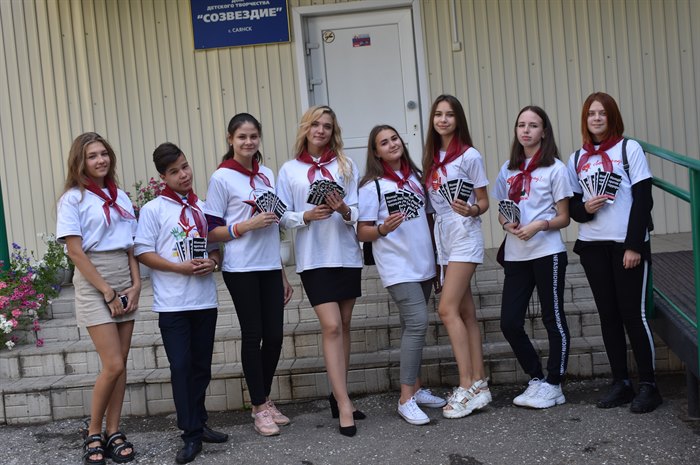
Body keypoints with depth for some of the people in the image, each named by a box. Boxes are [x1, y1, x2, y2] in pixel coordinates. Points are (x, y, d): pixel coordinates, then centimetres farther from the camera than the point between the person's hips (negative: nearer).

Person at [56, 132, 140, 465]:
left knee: (120, 363, 4)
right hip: (93, 284, -5)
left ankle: (113, 432, 13)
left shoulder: (121, 197, 13)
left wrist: (135, 284, 0)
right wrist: (107, 291, -13)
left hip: (125, 282, 5)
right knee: (113, 365, -10)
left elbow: (131, 246, 13)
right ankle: (93, 434, 7)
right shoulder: (73, 198, -4)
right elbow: (75, 251, -10)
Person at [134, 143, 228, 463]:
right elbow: (142, 252, -6)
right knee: (181, 367, -4)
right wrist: (180, 267, -16)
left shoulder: (203, 207, 11)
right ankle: (191, 435, 1)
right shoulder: (153, 209, -2)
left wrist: (212, 262, -5)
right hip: (172, 302, -4)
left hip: (205, 300, 4)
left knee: (201, 366, 11)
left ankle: (198, 423, 25)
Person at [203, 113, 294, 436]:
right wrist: (247, 226, -20)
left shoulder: (267, 175, 11)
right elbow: (211, 232, -6)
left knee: (274, 335, 5)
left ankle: (265, 399, 22)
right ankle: (259, 407, 11)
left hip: (270, 267, 5)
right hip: (241, 270, -5)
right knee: (253, 335, 0)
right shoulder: (222, 178, -5)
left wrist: (283, 274, 17)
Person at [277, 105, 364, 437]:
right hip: (313, 257, -3)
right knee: (331, 326, -11)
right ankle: (344, 404, -8)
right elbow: (283, 216, 1)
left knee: (343, 326, 8)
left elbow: (357, 212, 3)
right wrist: (307, 215, -17)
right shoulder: (289, 170, 5)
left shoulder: (346, 166, 8)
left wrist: (344, 211, -19)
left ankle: (338, 394, 21)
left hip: (347, 254, 3)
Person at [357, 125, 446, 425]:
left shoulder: (414, 177, 13)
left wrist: (435, 254, 15)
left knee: (413, 326, 11)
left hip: (423, 264, 6)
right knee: (417, 323, -17)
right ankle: (406, 398, -13)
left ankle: (416, 388, 19)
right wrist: (383, 229, -27)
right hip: (397, 268, -6)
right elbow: (362, 233, -7)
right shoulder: (371, 186, -6)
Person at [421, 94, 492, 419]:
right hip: (443, 239, 7)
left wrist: (471, 210, -24)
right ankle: (479, 385, 10)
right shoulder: (431, 158, 14)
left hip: (465, 237, -7)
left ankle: (467, 387, -11)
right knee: (466, 313, 7)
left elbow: (484, 202, -3)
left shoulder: (469, 155, -5)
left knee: (448, 309, -15)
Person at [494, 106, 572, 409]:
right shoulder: (508, 170, 13)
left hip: (547, 253, -5)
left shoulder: (555, 168, -1)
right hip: (515, 255, 5)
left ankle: (553, 385, 13)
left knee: (553, 320, 2)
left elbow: (563, 218, -1)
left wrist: (539, 225, -19)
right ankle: (536, 378, 19)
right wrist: (507, 224, -5)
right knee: (509, 322, 2)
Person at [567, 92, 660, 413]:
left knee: (633, 313, -5)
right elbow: (571, 205, 13)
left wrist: (634, 245, -13)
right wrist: (584, 208, -11)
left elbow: (643, 199, -5)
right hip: (592, 246, 4)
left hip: (628, 244, -4)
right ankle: (620, 383, 14)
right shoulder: (577, 159, 12)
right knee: (608, 315, 6)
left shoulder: (629, 149, 1)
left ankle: (648, 385, 4)